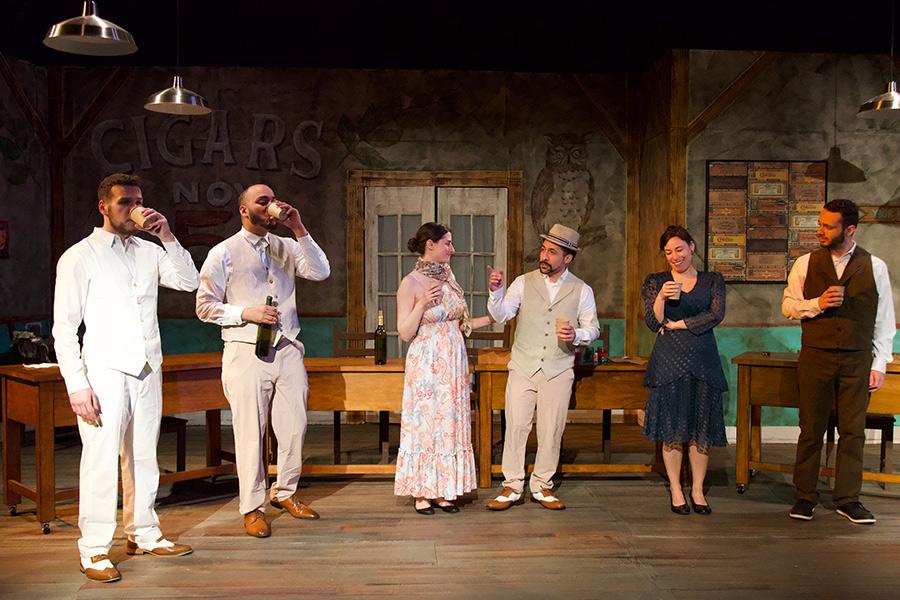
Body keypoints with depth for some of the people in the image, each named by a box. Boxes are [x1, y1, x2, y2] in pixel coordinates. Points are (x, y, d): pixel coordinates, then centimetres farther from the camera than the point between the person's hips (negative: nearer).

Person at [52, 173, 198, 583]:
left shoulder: (149, 252, 13)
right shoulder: (79, 257, -2)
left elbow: (188, 282, 4)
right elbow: (64, 328, -4)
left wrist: (167, 236, -4)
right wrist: (77, 385, -12)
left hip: (147, 370, 5)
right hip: (104, 372, -5)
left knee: (143, 457, 12)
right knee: (101, 459, -5)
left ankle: (143, 535, 24)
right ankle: (94, 550, 5)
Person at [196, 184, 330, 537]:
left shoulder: (287, 247, 13)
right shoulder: (223, 253, 1)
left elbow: (320, 272, -3)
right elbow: (205, 306, 0)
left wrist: (299, 230, -8)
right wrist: (246, 313, -14)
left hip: (288, 350, 5)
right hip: (246, 352, -4)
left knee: (294, 428, 9)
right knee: (250, 433, -1)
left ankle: (285, 493, 29)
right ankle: (252, 508, 12)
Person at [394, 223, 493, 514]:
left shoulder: (448, 277, 9)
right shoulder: (410, 284, -10)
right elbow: (405, 333, -10)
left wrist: (493, 318, 12)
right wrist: (422, 304, -22)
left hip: (454, 363, 6)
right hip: (426, 365, -6)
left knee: (450, 424, 9)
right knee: (424, 424, 2)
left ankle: (443, 490, 19)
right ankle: (421, 493, 13)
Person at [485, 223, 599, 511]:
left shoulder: (582, 290, 4)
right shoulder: (524, 282, 4)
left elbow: (593, 328, 5)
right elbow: (501, 315, -4)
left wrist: (576, 335, -16)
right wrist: (496, 291, -22)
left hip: (559, 371, 0)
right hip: (523, 368, 0)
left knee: (551, 430, 6)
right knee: (515, 426, -1)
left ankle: (541, 486, 20)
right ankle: (513, 487, 10)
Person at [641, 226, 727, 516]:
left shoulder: (713, 280, 9)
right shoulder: (655, 282, 7)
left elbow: (717, 315, -4)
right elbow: (653, 322, -1)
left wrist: (678, 324, -5)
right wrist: (662, 297, -19)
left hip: (703, 360, 1)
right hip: (669, 361, -1)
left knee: (701, 428, 3)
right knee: (672, 429, 0)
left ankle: (697, 490, 14)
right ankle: (676, 491, 10)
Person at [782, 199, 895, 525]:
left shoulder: (875, 266, 2)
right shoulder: (806, 264, 2)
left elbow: (884, 320, 5)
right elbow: (788, 305, 6)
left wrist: (879, 364, 1)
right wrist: (817, 303, -13)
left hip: (857, 360, 0)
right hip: (815, 357, 0)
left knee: (853, 431, 5)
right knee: (811, 430, 4)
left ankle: (847, 499, 17)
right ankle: (804, 497, 14)